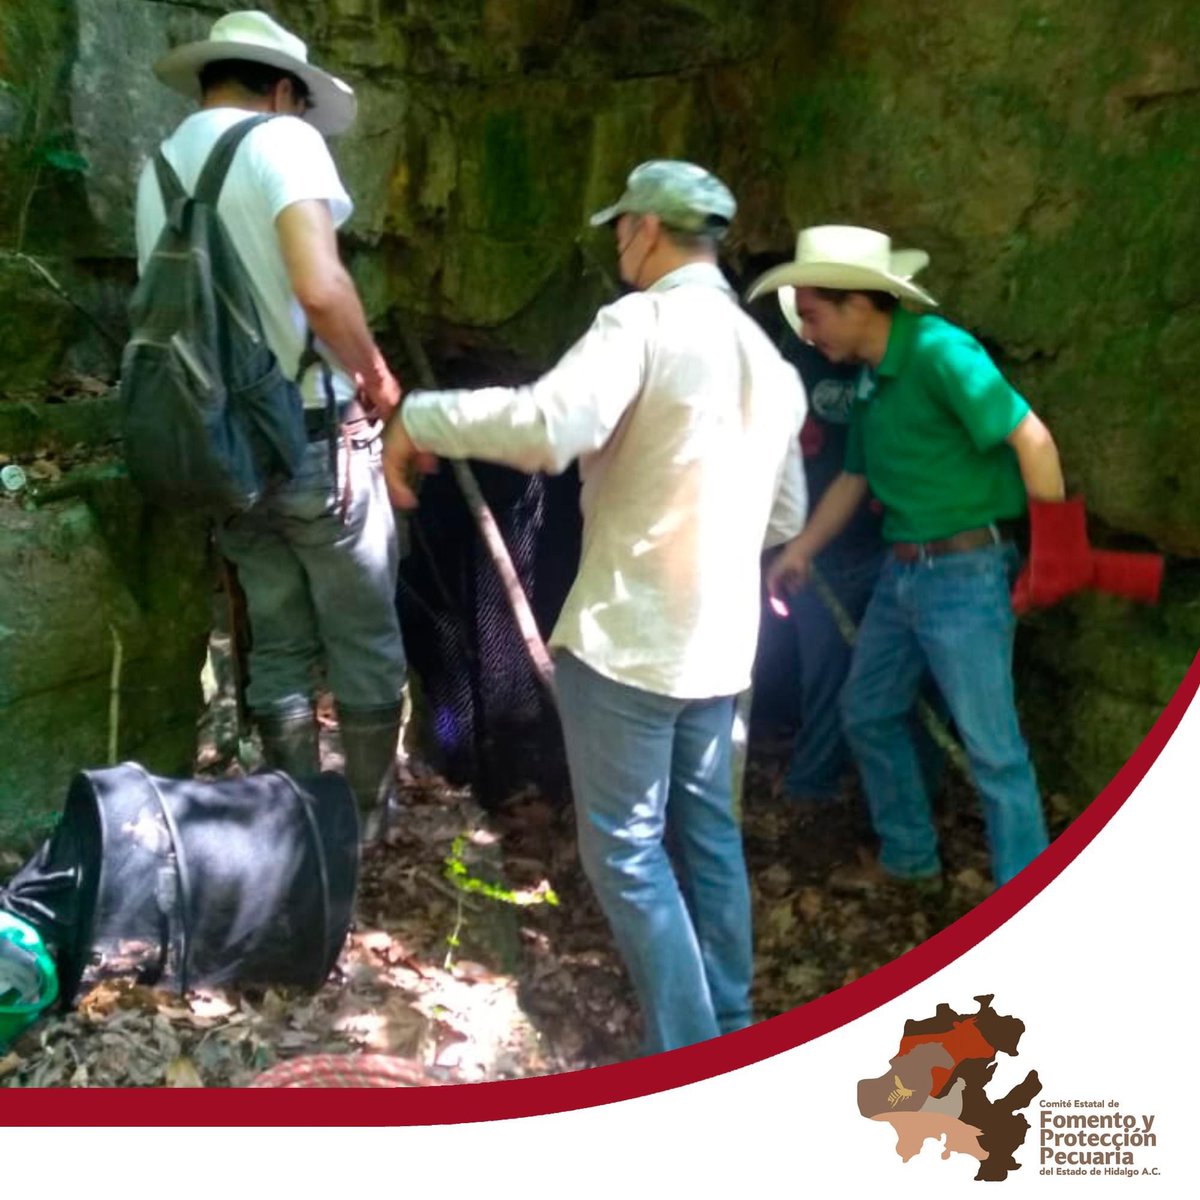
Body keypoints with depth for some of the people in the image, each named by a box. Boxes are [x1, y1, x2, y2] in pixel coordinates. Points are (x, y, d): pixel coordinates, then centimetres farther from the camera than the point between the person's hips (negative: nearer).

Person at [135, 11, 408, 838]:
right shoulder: (283, 138, -9)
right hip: (318, 436, -6)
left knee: (278, 649, 15)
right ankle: (370, 815, 23)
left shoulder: (160, 167, 13)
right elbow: (320, 289, -24)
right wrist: (376, 377, -9)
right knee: (365, 641, 9)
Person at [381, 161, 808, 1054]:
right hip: (720, 638, 8)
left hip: (628, 637, -8)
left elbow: (547, 427, -29)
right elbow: (786, 515, 18)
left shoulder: (643, 322, -12)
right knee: (706, 832, 19)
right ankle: (728, 1030, 31)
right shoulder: (767, 357, 13)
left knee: (627, 851, 3)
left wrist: (419, 416, -16)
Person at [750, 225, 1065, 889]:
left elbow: (1030, 437, -18)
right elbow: (854, 477, 20)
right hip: (901, 571, 9)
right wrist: (797, 553, 19)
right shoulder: (871, 376, 11)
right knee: (867, 714, 18)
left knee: (993, 748, -2)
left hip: (964, 573, -9)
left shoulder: (938, 350, -17)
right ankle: (910, 855, 36)